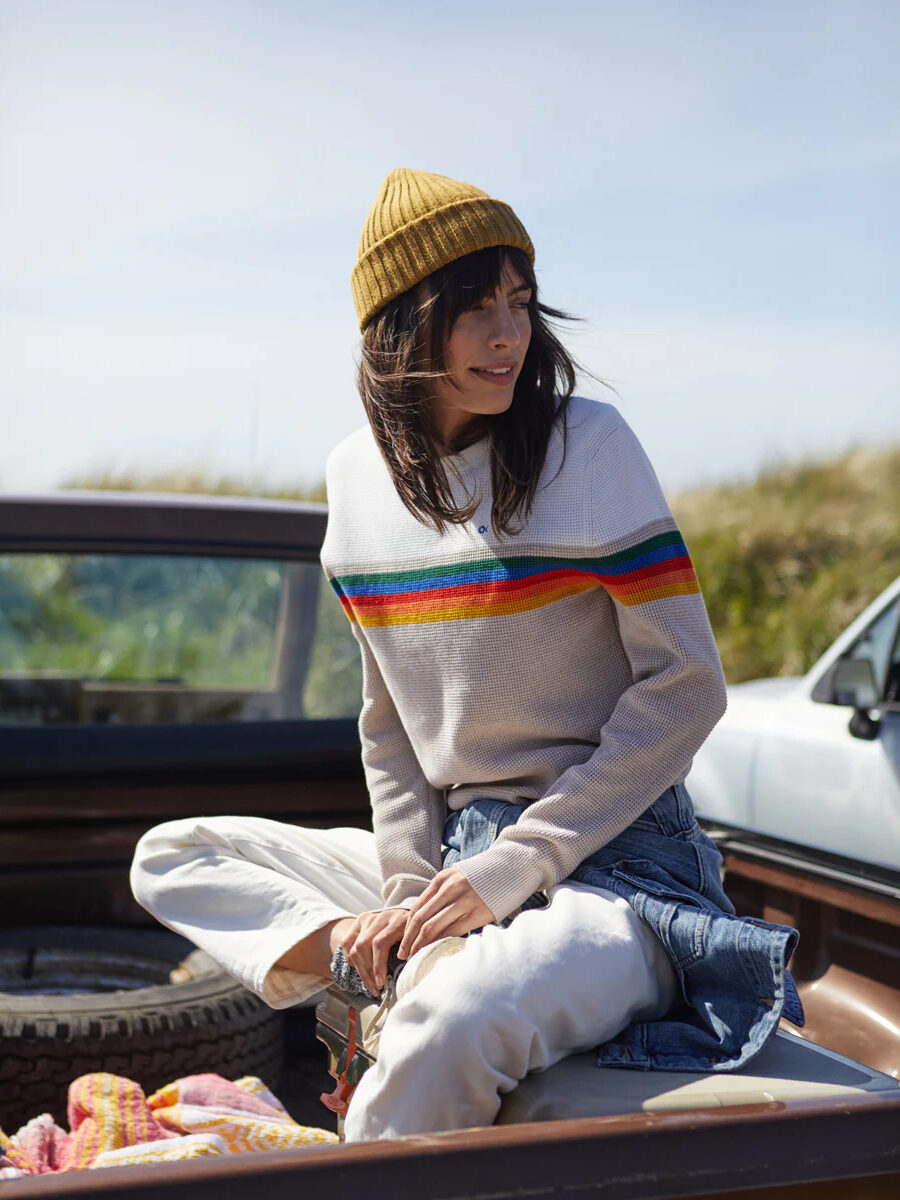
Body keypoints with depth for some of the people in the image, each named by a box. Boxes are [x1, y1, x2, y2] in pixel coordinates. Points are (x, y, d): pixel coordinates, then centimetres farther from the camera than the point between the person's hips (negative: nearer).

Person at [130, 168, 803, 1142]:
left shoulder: (587, 443, -10)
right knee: (171, 855, 10)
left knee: (446, 1035, -36)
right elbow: (388, 719, 11)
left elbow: (687, 685, -11)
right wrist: (408, 890, -2)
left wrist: (516, 865, -14)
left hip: (611, 858, -6)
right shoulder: (358, 473, 5)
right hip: (450, 845, 7)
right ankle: (380, 969, -10)